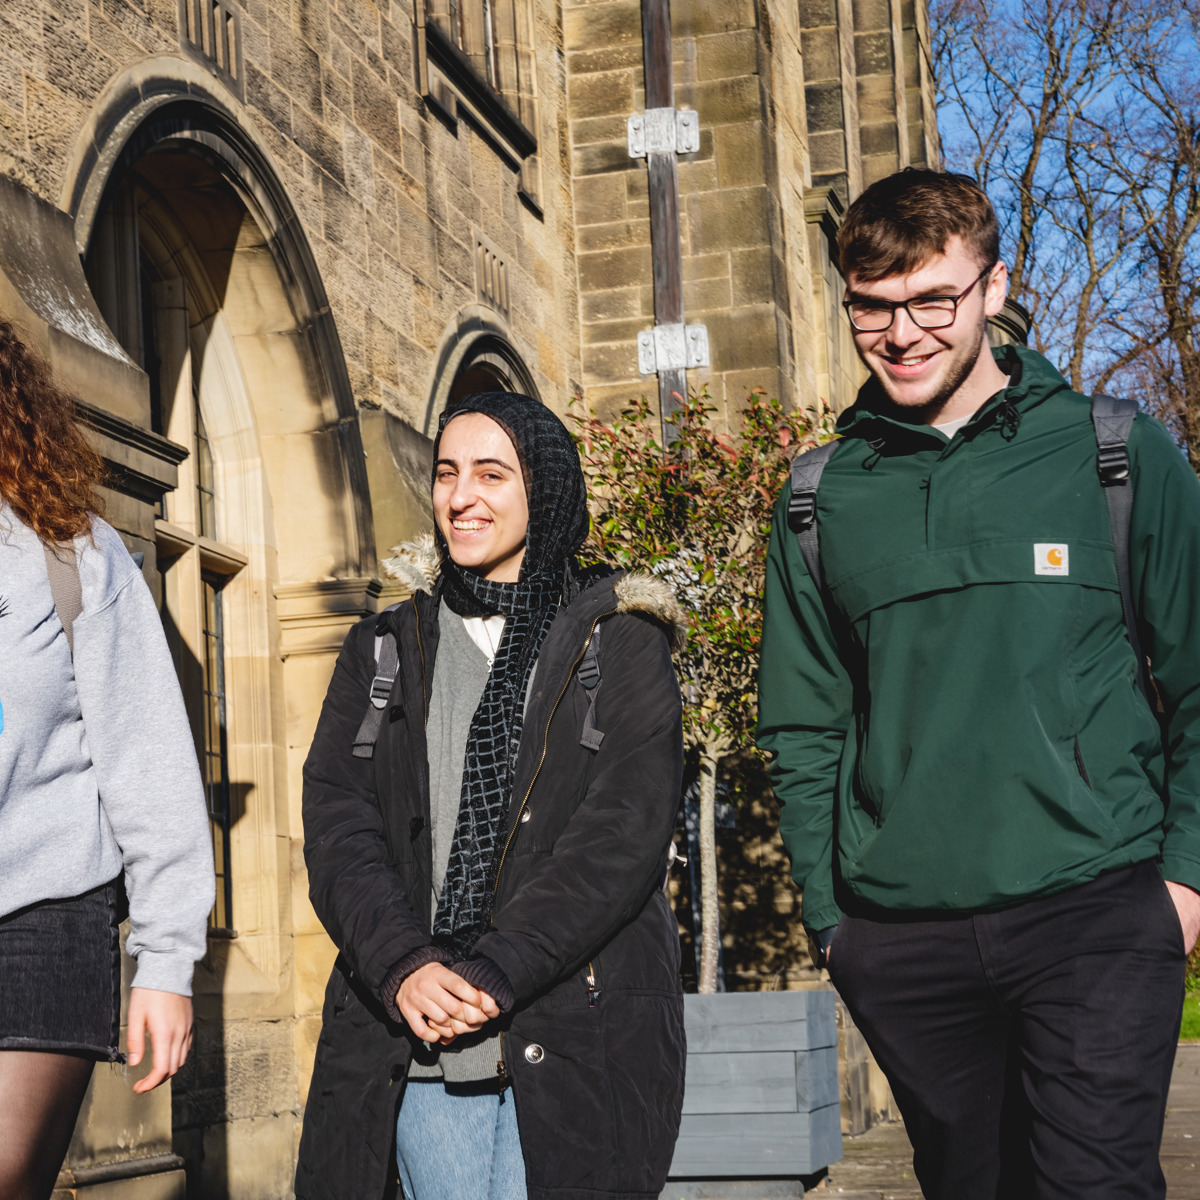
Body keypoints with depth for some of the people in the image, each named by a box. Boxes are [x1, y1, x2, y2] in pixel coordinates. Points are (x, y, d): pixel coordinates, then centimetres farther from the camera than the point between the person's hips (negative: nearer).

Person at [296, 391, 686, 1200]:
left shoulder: (621, 645, 5)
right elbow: (335, 829, 4)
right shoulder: (383, 651, 14)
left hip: (575, 1043, -2)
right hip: (415, 1049, 3)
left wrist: (494, 975, -16)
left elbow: (625, 835, -6)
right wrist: (403, 966, -14)